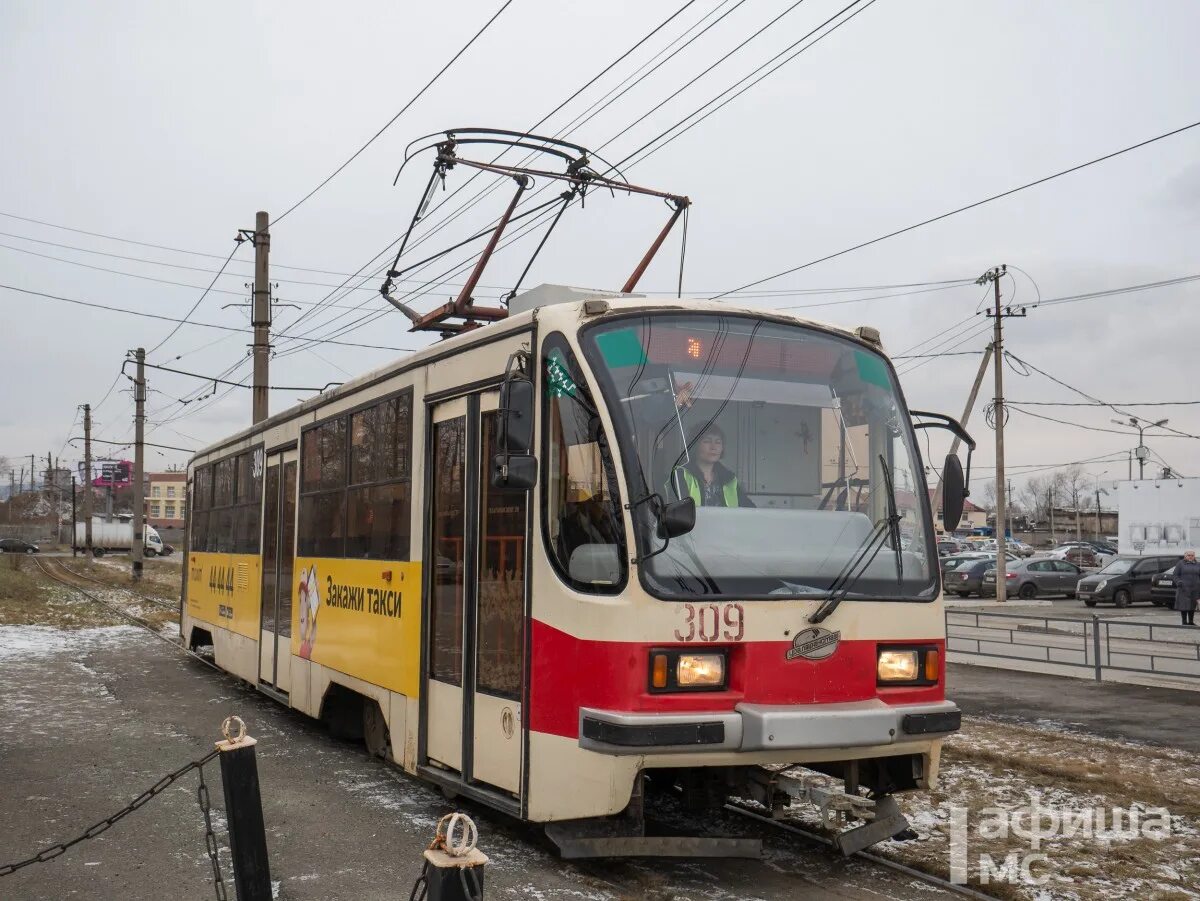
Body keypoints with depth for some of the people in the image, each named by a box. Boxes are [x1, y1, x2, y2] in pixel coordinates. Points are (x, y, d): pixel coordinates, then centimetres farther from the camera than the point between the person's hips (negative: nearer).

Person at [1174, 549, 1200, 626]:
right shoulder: (1180, 564, 2)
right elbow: (1176, 575, -1)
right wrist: (1178, 582, -19)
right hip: (1184, 588, -4)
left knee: (1192, 605, 9)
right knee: (1184, 605, -4)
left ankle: (1191, 621, 18)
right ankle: (1184, 622, 3)